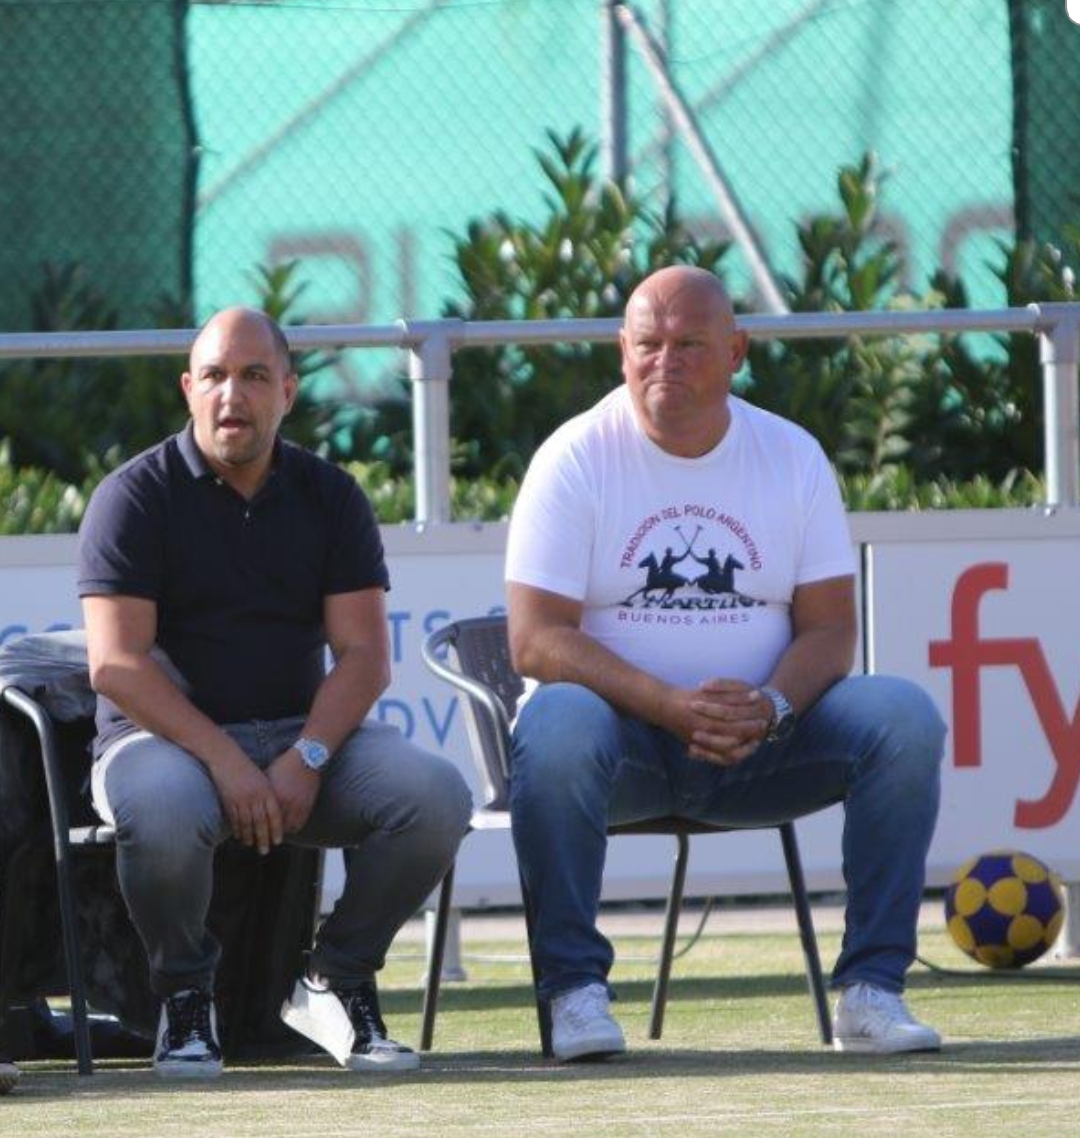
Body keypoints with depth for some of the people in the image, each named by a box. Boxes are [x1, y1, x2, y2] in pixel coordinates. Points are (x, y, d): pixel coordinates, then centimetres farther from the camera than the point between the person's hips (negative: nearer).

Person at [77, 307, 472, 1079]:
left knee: (436, 796, -23)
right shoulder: (136, 496, -3)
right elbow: (116, 664, -12)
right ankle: (185, 998, -10)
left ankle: (339, 982, -1)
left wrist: (306, 759, -18)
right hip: (166, 735, -3)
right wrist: (225, 762, -24)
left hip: (307, 732, 3)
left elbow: (364, 653, 1)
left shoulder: (330, 496, 8)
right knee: (163, 811, -39)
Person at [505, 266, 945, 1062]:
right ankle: (574, 988, -27)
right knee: (558, 723, -37)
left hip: (762, 741, 3)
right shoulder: (576, 459, -3)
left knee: (905, 717, -21)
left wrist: (769, 707, -20)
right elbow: (536, 639, -11)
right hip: (625, 738, -3)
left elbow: (830, 629, 3)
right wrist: (671, 706, -25)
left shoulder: (793, 457, 6)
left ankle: (871, 989, -19)